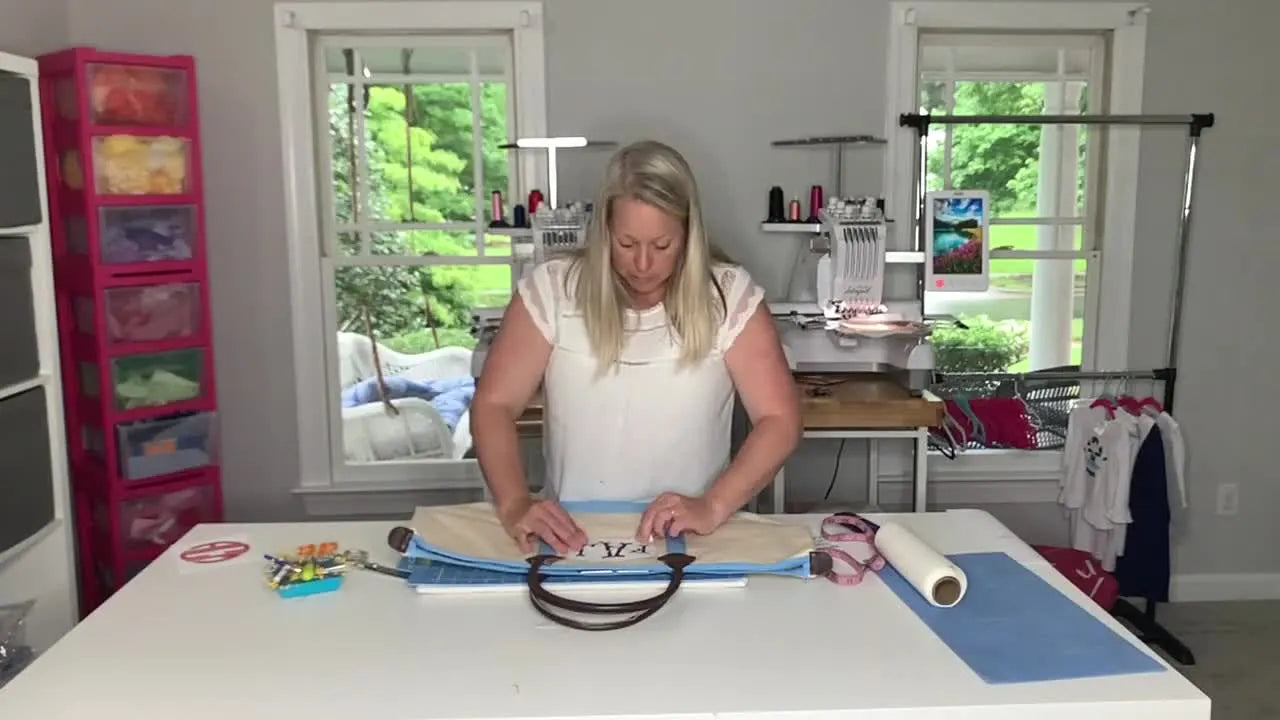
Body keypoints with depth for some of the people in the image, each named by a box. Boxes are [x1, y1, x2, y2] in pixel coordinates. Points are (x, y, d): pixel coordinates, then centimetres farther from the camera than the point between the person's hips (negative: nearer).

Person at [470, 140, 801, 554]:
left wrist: (713, 506, -21)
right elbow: (493, 405, -2)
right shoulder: (551, 288, -4)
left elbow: (780, 420, -6)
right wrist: (514, 503, -19)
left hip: (689, 541, 1)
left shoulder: (729, 295, -5)